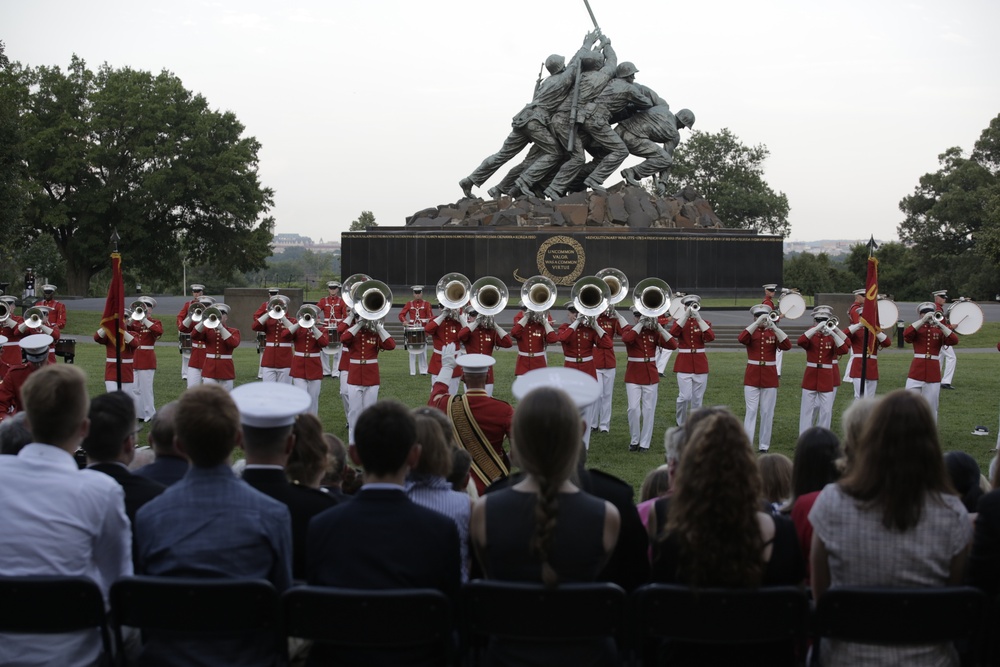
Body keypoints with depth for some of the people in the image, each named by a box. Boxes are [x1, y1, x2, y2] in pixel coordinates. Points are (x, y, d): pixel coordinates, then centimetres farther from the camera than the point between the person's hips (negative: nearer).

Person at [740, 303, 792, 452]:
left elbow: (787, 345, -14)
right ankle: (746, 445, -2)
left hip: (770, 377, 1)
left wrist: (773, 326, -21)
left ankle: (764, 446, 11)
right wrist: (757, 323, -25)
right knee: (751, 411, -2)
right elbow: (741, 339, -21)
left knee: (767, 412, 4)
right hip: (752, 376, -1)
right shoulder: (751, 332, 2)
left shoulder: (774, 333, 5)